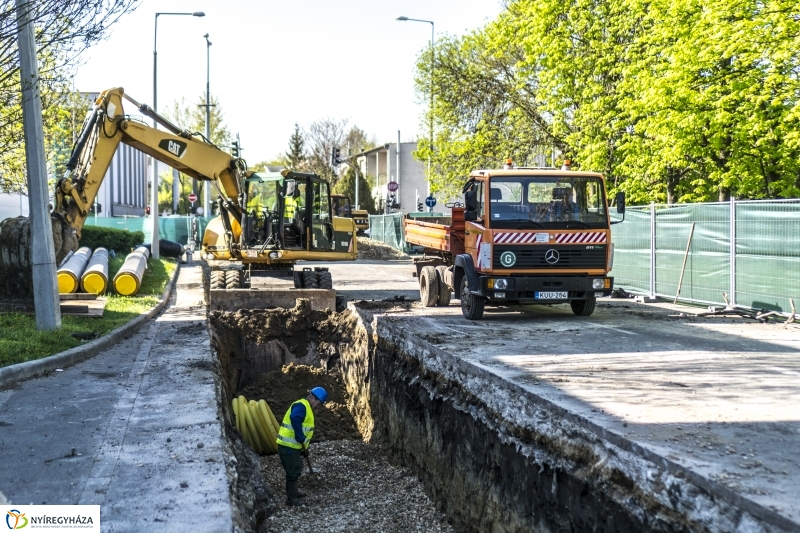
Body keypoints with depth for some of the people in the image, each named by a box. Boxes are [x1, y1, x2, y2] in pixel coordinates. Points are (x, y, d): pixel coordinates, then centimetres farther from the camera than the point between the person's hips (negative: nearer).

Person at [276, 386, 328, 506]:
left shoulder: (306, 408, 18)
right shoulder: (301, 406, -16)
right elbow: (295, 420, -34)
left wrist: (304, 446, 13)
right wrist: (302, 441, -28)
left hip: (292, 446, 10)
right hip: (288, 446, -10)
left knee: (296, 469, 22)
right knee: (293, 471, -3)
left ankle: (293, 492, 37)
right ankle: (291, 499, 5)